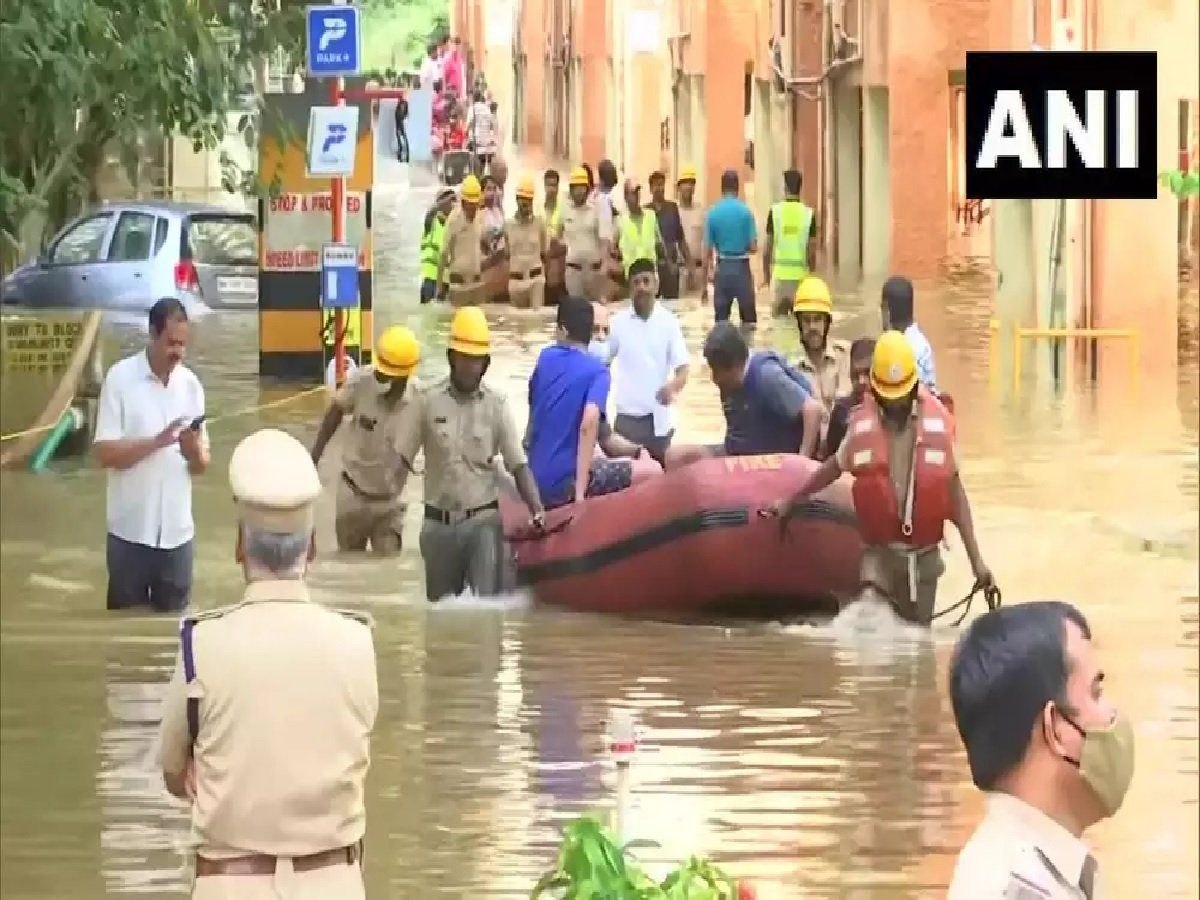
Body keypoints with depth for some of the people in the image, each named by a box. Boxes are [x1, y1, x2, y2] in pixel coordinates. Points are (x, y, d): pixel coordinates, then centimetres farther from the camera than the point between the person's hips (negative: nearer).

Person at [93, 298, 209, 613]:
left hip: (177, 531, 3)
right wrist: (156, 442, -23)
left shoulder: (191, 384, 5)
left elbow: (202, 465, 7)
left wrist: (194, 450, -17)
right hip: (130, 530, -3)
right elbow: (103, 452, -11)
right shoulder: (119, 378, -6)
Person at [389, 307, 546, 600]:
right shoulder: (426, 401, -2)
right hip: (439, 522, 1)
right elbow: (399, 459, -2)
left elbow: (519, 465, -1)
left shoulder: (496, 404, -1)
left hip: (483, 521, -1)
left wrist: (537, 510, -16)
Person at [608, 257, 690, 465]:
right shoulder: (618, 322, -1)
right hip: (627, 416, 0)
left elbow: (682, 369, -7)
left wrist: (673, 387, -27)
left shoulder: (669, 322, -2)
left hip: (659, 417, 0)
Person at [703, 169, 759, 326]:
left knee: (721, 318, 7)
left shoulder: (713, 213, -3)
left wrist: (705, 278, 8)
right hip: (742, 266, -2)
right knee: (748, 318, 5)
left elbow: (708, 249, -1)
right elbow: (753, 247, -7)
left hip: (722, 268, 2)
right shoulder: (745, 211, -7)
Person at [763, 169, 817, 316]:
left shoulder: (775, 211, -3)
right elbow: (812, 250, -3)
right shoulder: (809, 214, -3)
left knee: (779, 315, 6)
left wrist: (766, 275, 10)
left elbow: (768, 248, -1)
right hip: (801, 274, 0)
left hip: (780, 272, 0)